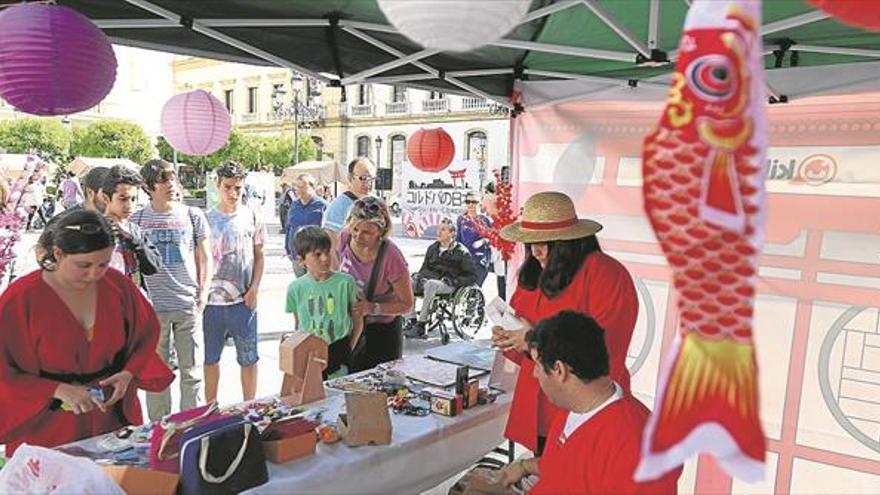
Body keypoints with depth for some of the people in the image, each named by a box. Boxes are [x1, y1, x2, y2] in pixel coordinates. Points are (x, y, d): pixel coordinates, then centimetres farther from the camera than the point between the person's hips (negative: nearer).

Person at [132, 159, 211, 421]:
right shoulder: (137, 219, 5)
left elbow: (205, 258, 8)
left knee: (191, 372, 6)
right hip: (153, 306, 0)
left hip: (188, 304, 0)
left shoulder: (193, 215, 5)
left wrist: (203, 293, -1)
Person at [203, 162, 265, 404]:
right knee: (210, 357, 11)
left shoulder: (251, 217, 2)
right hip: (213, 300, 0)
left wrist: (254, 288, -3)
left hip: (244, 300, 0)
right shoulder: (207, 218, 0)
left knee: (248, 358, 8)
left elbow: (258, 256, 7)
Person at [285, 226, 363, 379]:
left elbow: (358, 322, 2)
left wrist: (347, 350, 0)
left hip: (339, 354, -1)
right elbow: (297, 325, 10)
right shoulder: (296, 288, -1)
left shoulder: (345, 282, -6)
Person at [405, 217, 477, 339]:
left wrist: (454, 281, -14)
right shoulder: (433, 248, 19)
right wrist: (419, 275, 3)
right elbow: (425, 267, 26)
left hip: (448, 285, -5)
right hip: (430, 278, 5)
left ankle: (421, 326, -40)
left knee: (430, 284, -39)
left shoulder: (461, 252, 2)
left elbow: (472, 276, 0)